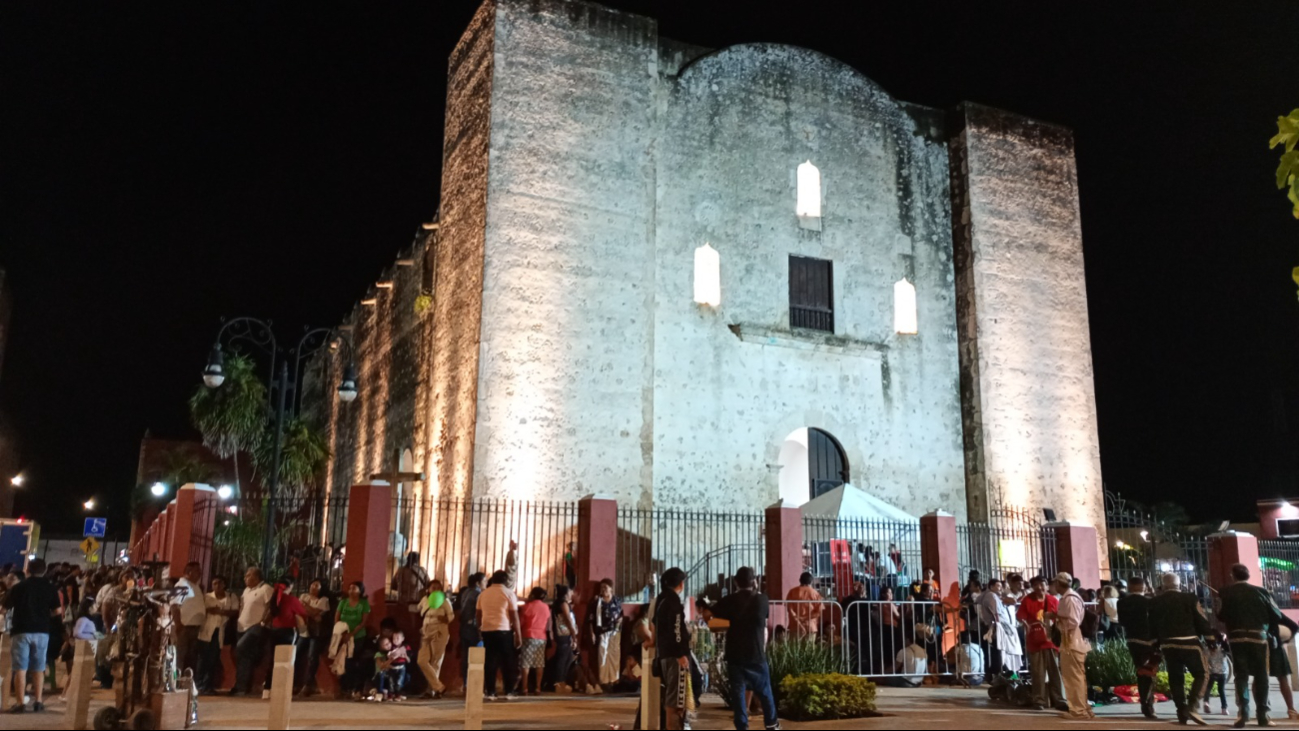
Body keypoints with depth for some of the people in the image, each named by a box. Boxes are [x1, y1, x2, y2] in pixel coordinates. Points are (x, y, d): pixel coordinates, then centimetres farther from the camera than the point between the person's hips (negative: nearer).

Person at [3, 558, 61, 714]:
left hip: (21, 631, -2)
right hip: (41, 631, 2)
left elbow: (6, 609, 4)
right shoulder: (50, 588, 3)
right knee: (38, 668, 9)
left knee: (20, 668, 0)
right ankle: (38, 701, 8)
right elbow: (56, 612, 3)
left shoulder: (18, 587, -1)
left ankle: (20, 703, -3)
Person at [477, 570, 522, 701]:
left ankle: (490, 692, 5)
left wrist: (480, 628, 21)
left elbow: (478, 614, 11)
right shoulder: (508, 593, -2)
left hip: (487, 630, 4)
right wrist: (519, 635, -3)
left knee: (490, 662, 7)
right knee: (508, 662, 5)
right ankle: (509, 692, 5)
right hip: (504, 631, -4)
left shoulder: (484, 593, 10)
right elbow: (514, 616, -5)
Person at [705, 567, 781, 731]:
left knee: (738, 691, 3)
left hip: (735, 653, -1)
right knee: (764, 690, 15)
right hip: (756, 653, 1)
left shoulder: (731, 600, -4)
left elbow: (708, 614, -2)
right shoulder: (762, 599, 2)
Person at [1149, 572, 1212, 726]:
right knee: (1201, 673, 9)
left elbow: (1153, 626, 9)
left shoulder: (1154, 602, 6)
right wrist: (1211, 633, 16)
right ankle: (1192, 706, -6)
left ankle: (1182, 712, 9)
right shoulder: (1190, 599, -3)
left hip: (1168, 645, 3)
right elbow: (1202, 623, -3)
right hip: (1189, 643, -3)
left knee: (1175, 678, 11)